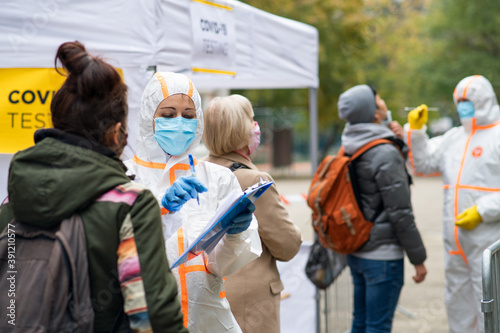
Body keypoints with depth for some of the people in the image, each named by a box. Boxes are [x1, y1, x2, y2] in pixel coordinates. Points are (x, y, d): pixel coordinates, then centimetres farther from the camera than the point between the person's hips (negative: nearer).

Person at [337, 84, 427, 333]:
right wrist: (418, 259, -9)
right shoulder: (385, 154, -18)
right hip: (382, 254, -8)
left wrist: (397, 144, 5)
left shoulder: (349, 150, 7)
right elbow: (400, 214, -18)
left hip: (356, 252, 8)